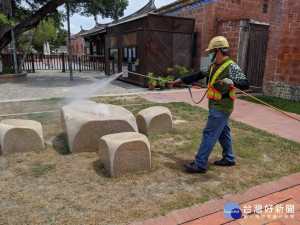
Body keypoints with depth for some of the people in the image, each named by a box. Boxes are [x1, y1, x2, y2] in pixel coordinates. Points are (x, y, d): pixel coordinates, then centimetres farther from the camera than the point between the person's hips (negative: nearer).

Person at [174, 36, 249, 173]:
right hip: (216, 106, 9)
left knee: (209, 134, -7)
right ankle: (229, 159, 32)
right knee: (223, 132, 17)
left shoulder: (231, 67, -16)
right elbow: (199, 74, 18)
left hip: (221, 108, -9)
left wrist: (232, 82, -43)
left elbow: (245, 84, -23)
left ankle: (200, 164, 0)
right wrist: (182, 80, 18)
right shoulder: (214, 65, 10)